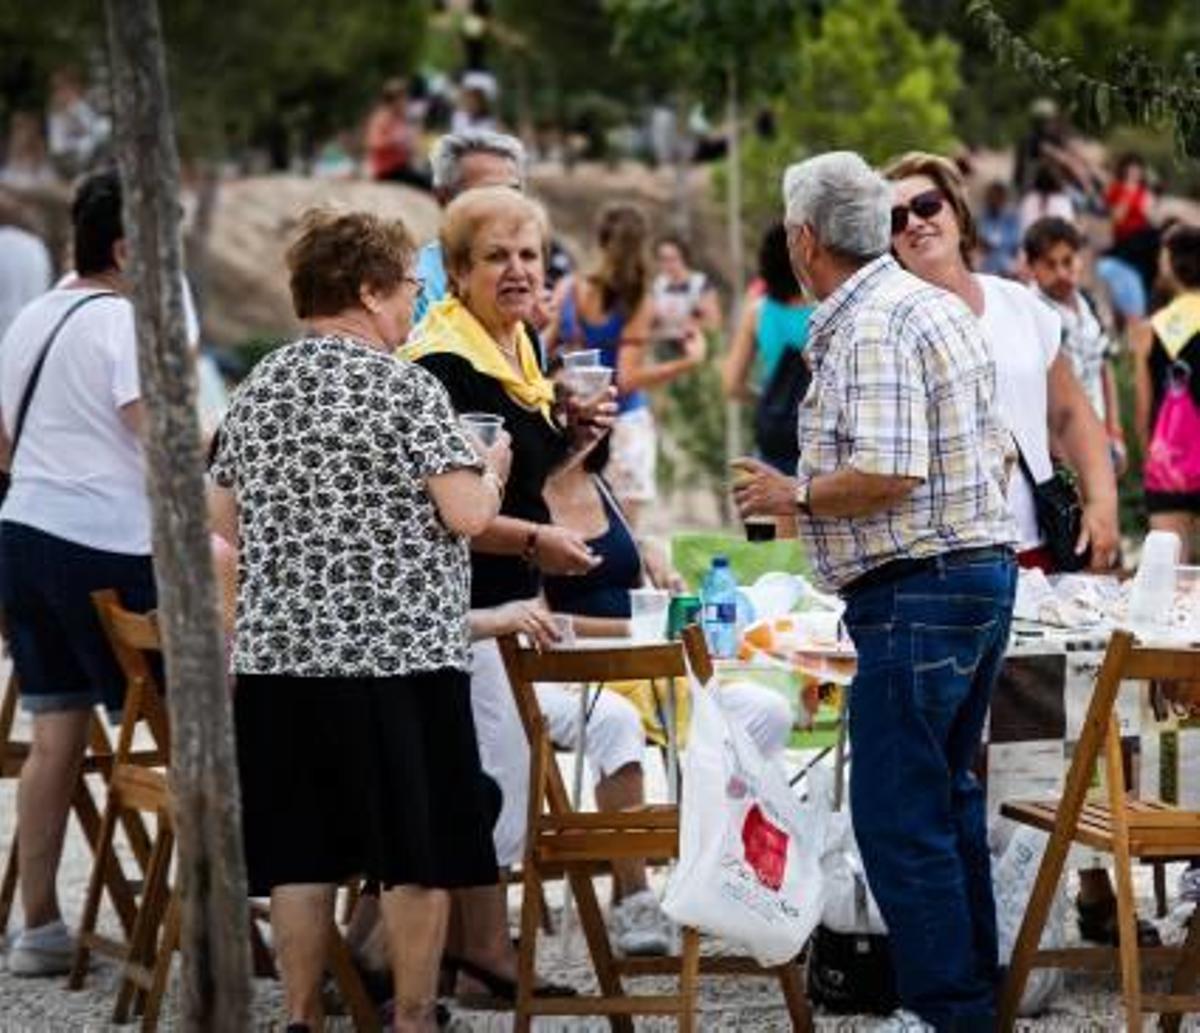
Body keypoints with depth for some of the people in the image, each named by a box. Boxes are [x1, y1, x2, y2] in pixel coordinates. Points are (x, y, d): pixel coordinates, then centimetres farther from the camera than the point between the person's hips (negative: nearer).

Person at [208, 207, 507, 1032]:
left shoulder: (257, 392, 10)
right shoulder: (406, 388, -8)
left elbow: (223, 526, 15)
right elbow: (467, 515, -14)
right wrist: (492, 470, 6)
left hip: (279, 654, 6)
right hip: (400, 654, -6)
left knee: (300, 855, 7)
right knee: (421, 855, 4)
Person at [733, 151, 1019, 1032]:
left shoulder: (871, 330, -16)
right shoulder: (939, 307, 15)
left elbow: (889, 474, -26)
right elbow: (995, 452, 20)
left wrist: (794, 495, -10)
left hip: (916, 589, -11)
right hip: (985, 566, 11)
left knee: (897, 815, -6)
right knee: (947, 795, 18)